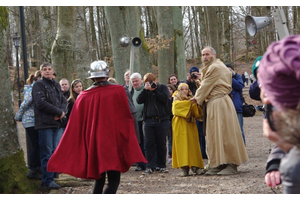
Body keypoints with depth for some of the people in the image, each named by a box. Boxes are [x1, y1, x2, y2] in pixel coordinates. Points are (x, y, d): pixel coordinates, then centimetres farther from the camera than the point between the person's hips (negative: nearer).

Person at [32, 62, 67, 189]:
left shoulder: (56, 85, 19)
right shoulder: (39, 85, -4)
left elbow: (63, 101, 15)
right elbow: (41, 103, -15)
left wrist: (61, 112, -8)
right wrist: (58, 112, -13)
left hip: (57, 122, 7)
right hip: (45, 123, -7)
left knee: (55, 151, 9)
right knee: (47, 153, -6)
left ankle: (50, 177, 16)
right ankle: (47, 181, -5)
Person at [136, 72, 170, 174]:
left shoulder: (162, 87, 5)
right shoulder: (145, 90, 11)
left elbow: (165, 98, -11)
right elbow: (139, 100, -4)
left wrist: (154, 90, -11)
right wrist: (145, 89, -12)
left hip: (162, 120, -2)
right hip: (149, 119, 2)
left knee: (161, 143, 4)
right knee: (149, 143, -2)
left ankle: (161, 166, 13)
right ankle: (150, 166, 2)